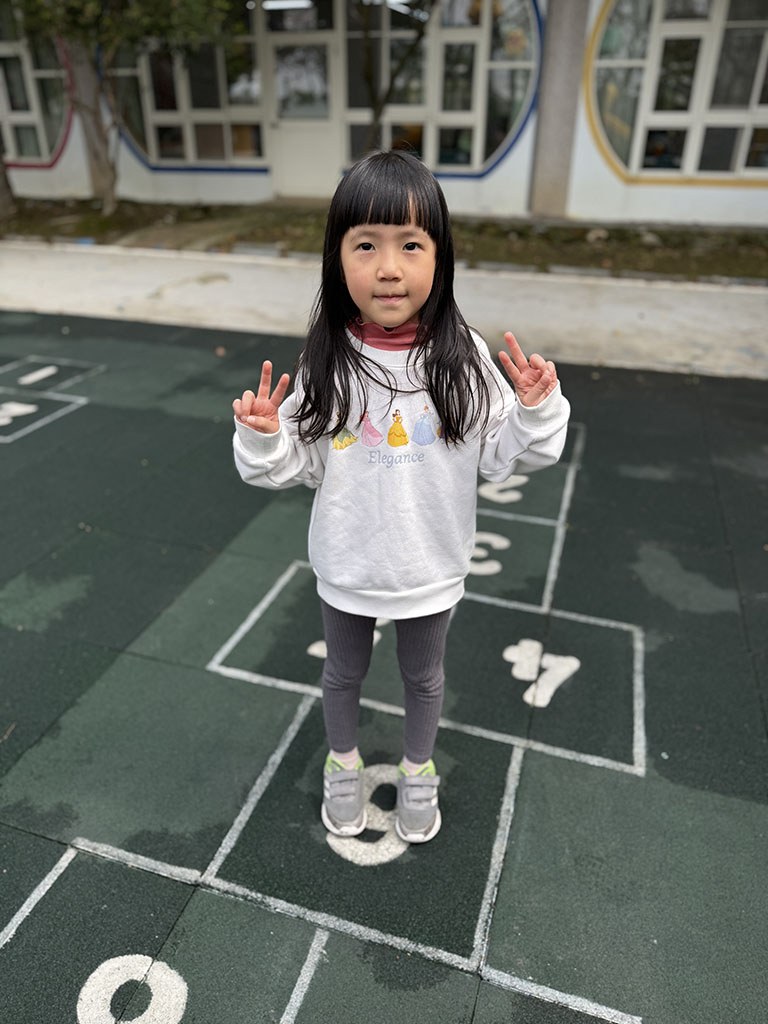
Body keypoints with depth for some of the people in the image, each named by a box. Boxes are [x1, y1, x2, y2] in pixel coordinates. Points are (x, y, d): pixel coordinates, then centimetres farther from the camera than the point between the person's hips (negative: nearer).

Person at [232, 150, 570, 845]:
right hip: (346, 566, 1)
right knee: (343, 672, 24)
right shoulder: (326, 362, -14)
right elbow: (300, 464, -6)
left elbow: (501, 454, -8)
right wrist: (263, 437, -25)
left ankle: (418, 770, 54)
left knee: (423, 677, 24)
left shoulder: (461, 357, -15)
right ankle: (343, 763, 55)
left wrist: (536, 408, -25)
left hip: (431, 569, 0)